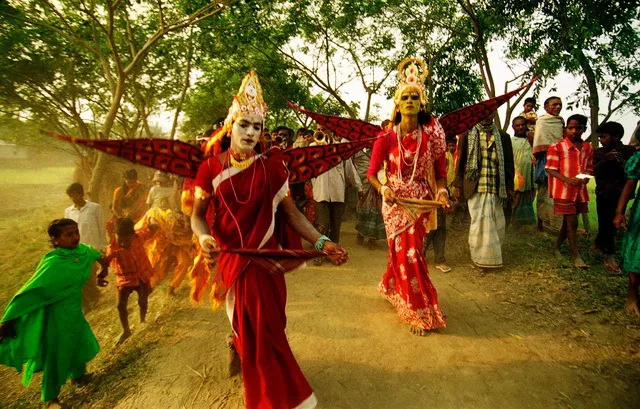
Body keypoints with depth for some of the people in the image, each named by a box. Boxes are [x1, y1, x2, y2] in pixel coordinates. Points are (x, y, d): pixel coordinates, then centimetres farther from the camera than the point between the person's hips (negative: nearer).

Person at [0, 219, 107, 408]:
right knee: (57, 354, 11)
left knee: (81, 342, 26)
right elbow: (29, 291, -26)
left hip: (75, 311, 7)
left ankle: (78, 374, 54)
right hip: (59, 315, -7)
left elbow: (95, 254, 17)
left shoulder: (82, 250, -9)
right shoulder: (53, 264, -29)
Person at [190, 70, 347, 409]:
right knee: (249, 327, 16)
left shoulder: (271, 166, -6)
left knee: (263, 328, 7)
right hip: (230, 260, 1)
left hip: (265, 260, -1)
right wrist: (204, 237, -25)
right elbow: (197, 215, -3)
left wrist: (321, 242, -19)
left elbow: (290, 211, -8)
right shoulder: (211, 167, -4)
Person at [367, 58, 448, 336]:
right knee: (404, 252, 4)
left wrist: (442, 191, -18)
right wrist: (383, 189, -25)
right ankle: (420, 313, 22)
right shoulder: (387, 137, -7)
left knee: (407, 250, -1)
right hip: (394, 201, -1)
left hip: (421, 201, 1)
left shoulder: (431, 134, -3)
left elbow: (440, 170, 0)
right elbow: (372, 172, -7)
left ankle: (391, 287, 27)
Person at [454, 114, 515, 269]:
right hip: (475, 187, -2)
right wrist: (459, 184, 2)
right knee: (481, 221, -1)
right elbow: (460, 160, 5)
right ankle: (483, 256, 13)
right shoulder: (468, 135, 4)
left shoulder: (503, 137, 10)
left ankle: (492, 251, 24)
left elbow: (508, 162, 12)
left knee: (496, 222, 5)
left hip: (496, 188, 3)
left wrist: (509, 186, 7)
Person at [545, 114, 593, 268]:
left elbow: (589, 167, 15)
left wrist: (586, 177, -8)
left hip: (580, 190, 5)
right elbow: (550, 169, -9)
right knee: (572, 222, -3)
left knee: (568, 221, 14)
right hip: (563, 190, -5)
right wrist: (567, 179, -22)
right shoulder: (557, 147, -9)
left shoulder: (588, 148, 6)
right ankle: (576, 256, 5)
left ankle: (557, 247, 31)